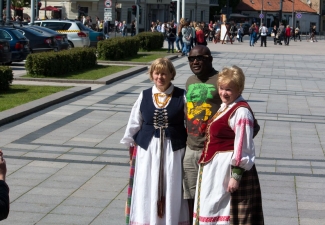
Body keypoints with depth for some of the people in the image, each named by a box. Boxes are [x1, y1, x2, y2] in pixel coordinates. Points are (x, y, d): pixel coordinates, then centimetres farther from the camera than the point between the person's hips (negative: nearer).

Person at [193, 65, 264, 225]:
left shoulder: (241, 111, -18)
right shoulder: (225, 107, 11)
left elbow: (243, 147, -20)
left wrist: (236, 176, -21)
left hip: (229, 168, -10)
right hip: (215, 168, 10)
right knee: (210, 209, 17)